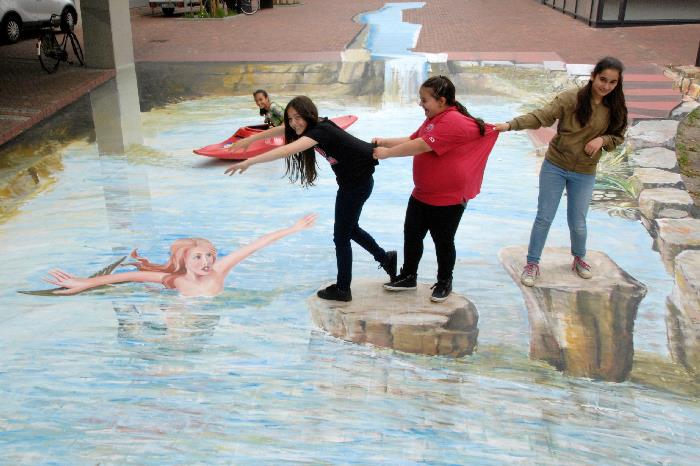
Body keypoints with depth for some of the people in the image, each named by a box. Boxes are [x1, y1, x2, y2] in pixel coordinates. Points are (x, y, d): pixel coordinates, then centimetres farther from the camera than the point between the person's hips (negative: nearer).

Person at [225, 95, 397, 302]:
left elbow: (287, 150, -41)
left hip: (357, 183, -10)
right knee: (350, 228, 24)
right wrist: (249, 139, 9)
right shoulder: (316, 125, -2)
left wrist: (249, 162, -41)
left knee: (341, 236, 1)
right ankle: (386, 258, 41)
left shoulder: (320, 130, -28)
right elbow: (280, 130, 10)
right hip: (350, 180, 10)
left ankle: (342, 289, 15)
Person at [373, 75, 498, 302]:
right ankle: (408, 276, 31)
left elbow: (421, 146, -29)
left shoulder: (453, 121, -23)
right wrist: (384, 141, 2)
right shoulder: (433, 119, 10)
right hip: (421, 194, 9)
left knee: (443, 241, 8)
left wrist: (387, 153, -21)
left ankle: (444, 282, 28)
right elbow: (411, 140, 14)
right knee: (411, 234, 14)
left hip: (448, 198, -9)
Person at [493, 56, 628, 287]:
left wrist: (602, 139, -17)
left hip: (584, 173, 2)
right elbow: (540, 116, -24)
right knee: (544, 217, 3)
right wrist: (510, 124, -38)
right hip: (554, 166, -2)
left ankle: (579, 258, 39)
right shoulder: (571, 98, -16)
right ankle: (532, 263, 18)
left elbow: (618, 137, 6)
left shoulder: (616, 108, -5)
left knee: (577, 222, 10)